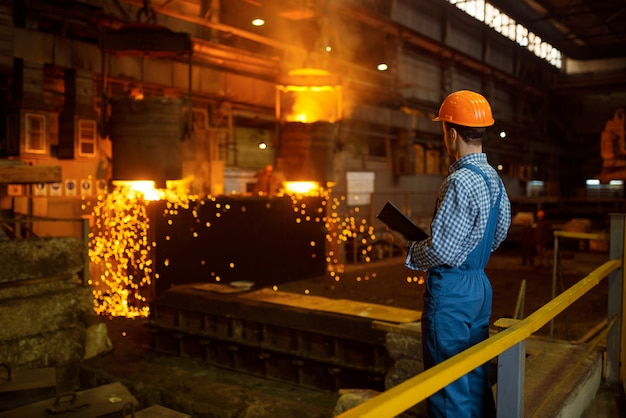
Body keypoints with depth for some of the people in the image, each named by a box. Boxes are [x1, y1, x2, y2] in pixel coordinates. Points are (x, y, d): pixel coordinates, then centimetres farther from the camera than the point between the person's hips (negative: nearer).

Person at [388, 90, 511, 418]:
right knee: (476, 377, 21)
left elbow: (440, 251, -22)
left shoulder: (460, 182, -22)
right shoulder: (493, 177, 7)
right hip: (481, 284, 9)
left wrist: (407, 245, -6)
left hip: (451, 291, -9)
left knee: (449, 385, 4)